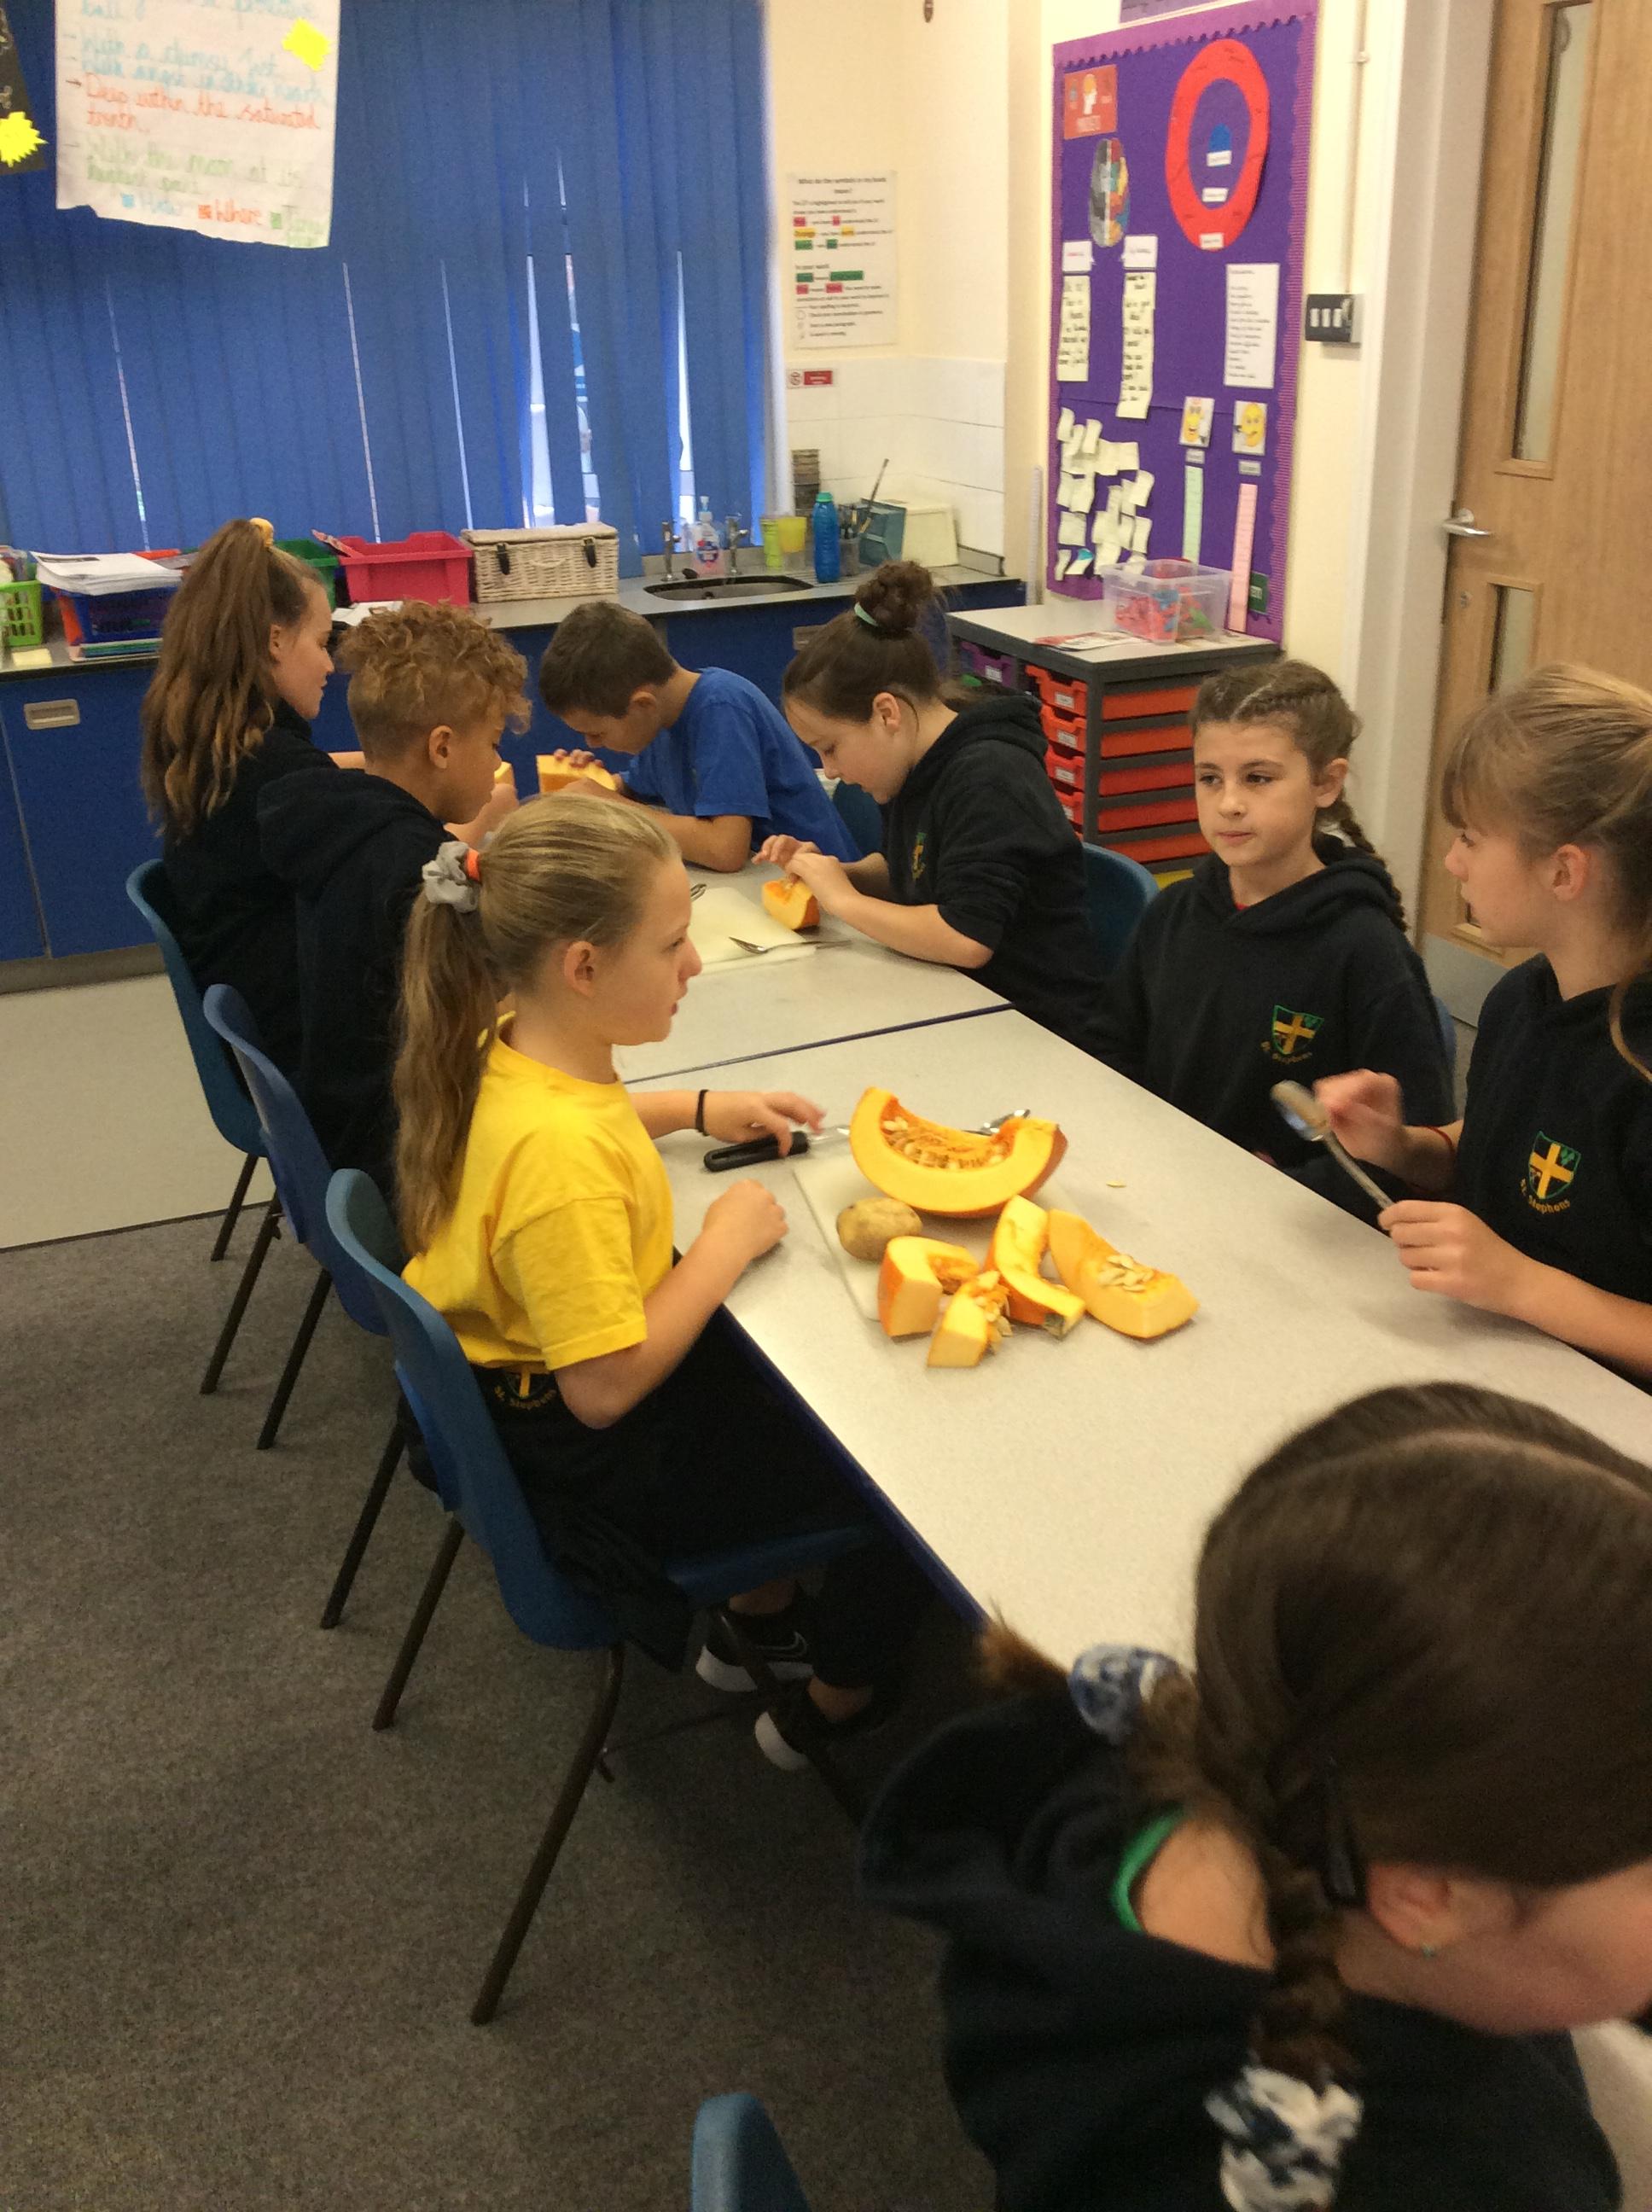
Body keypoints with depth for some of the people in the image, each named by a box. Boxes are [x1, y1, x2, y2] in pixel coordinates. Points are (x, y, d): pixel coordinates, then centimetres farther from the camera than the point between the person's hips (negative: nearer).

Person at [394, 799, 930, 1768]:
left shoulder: (510, 1051, -9)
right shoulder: (559, 1154, -38)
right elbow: (606, 1384, -34)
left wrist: (696, 1109, 6)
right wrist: (726, 1245, -24)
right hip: (597, 1465, -9)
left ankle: (763, 1614, 43)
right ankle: (835, 1705, 29)